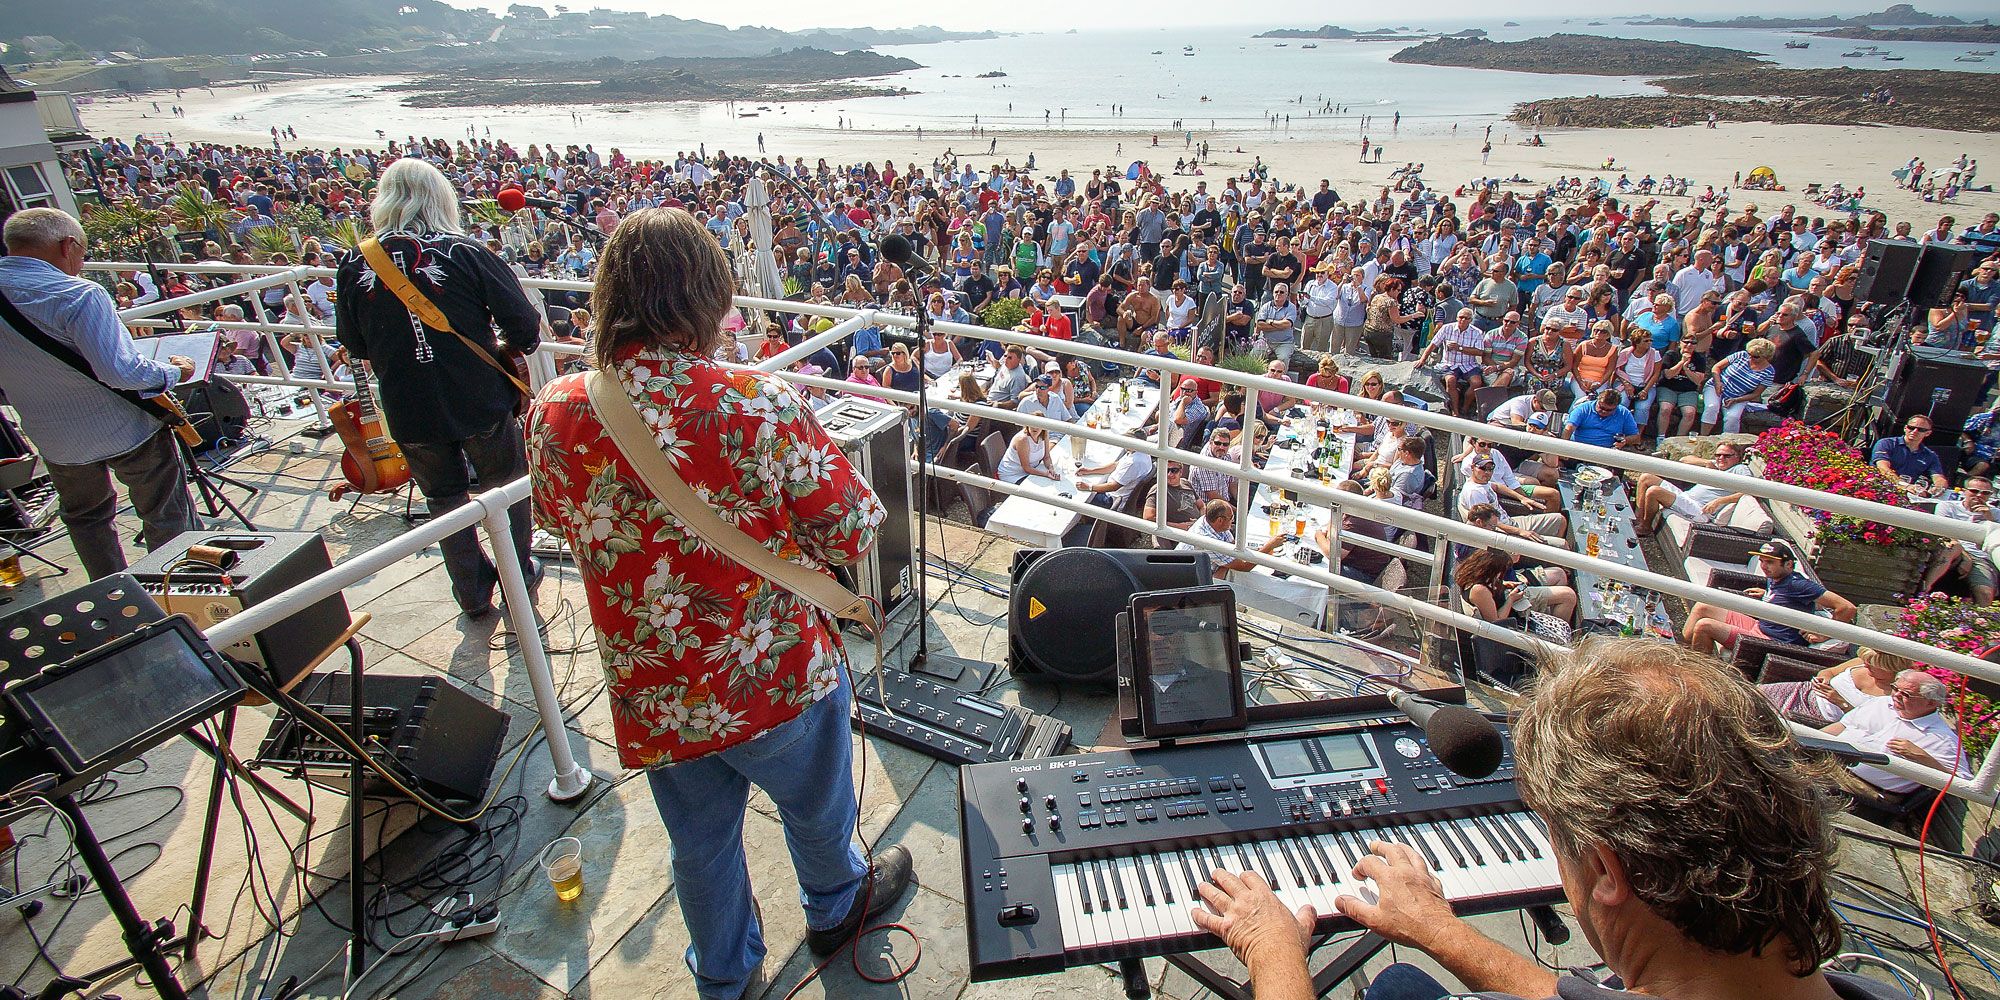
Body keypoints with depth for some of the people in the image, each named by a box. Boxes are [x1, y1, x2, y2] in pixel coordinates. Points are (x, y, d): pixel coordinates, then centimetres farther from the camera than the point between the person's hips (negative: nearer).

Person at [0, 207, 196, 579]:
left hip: (54, 441, 6)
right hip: (125, 430, -6)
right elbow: (120, 371, -30)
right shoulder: (79, 295, -24)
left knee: (85, 519, 24)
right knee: (167, 518, 9)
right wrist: (175, 371, -13)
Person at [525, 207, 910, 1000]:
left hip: (655, 701, 3)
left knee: (702, 847, 27)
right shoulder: (762, 407, -26)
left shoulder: (554, 415, -13)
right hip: (783, 680, -3)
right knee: (816, 810, 28)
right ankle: (835, 908, 59)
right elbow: (855, 532, -17)